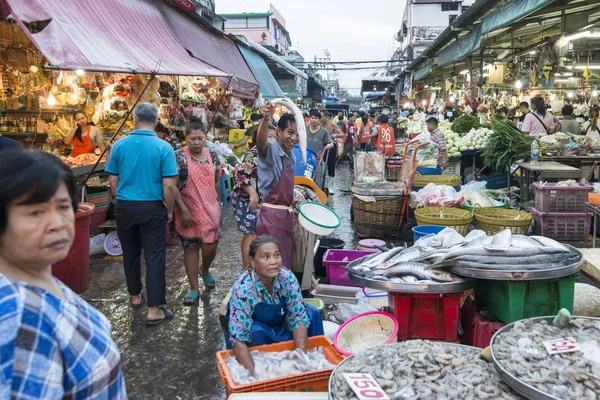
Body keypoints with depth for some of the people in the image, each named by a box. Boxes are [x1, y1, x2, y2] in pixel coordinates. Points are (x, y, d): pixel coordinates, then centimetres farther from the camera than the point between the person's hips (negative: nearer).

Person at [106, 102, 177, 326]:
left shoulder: (119, 145, -2)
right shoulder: (163, 148, -10)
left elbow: (113, 180, 3)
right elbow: (169, 186, -13)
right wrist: (169, 210, 1)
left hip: (124, 207, 3)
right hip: (152, 209, -3)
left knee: (130, 254, 18)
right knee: (154, 257, 1)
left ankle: (135, 296, 35)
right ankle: (154, 310, 2)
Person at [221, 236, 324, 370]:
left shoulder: (287, 278, -23)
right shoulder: (243, 290, -34)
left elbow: (298, 318, -20)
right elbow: (238, 339, -36)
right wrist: (253, 373, -44)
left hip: (279, 323, 4)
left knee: (312, 314, -16)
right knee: (257, 332, -35)